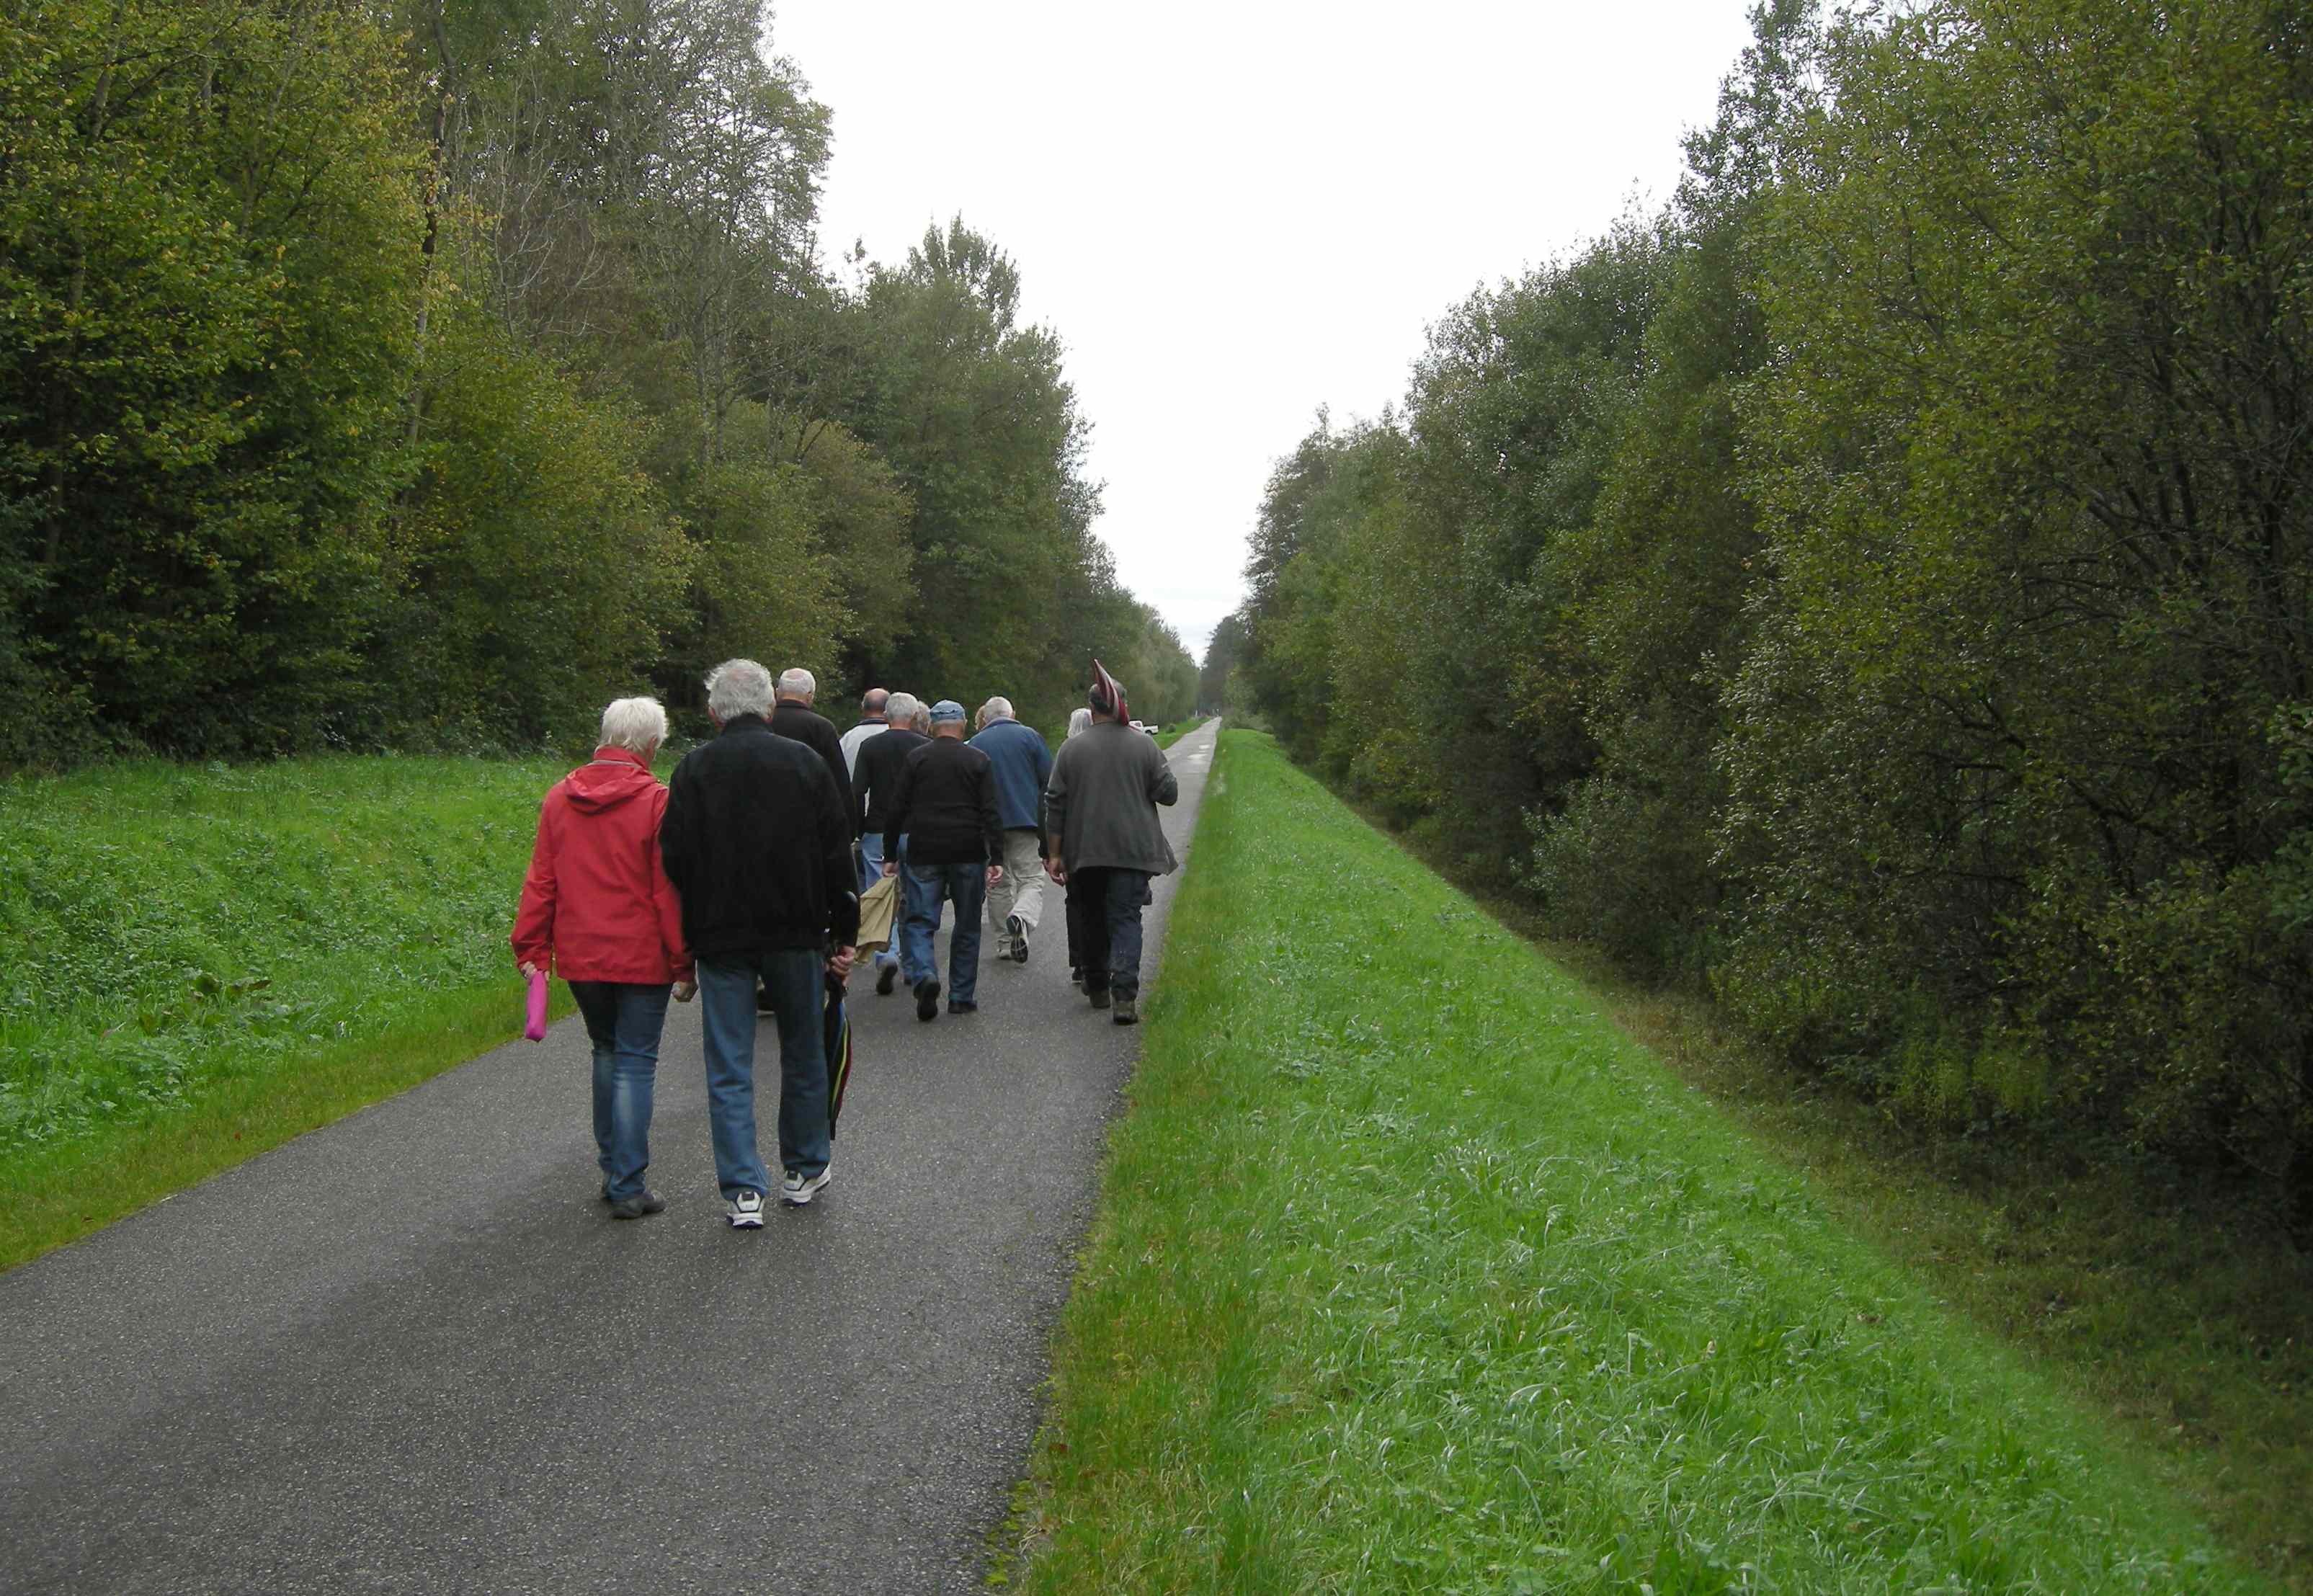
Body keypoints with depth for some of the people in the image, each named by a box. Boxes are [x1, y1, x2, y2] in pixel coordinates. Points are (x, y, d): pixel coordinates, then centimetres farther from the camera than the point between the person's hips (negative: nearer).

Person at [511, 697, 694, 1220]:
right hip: (641, 959, -5)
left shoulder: (559, 798, 4)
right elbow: (669, 891, -10)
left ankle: (613, 1168, 24)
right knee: (636, 1063, 2)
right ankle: (628, 1187, 2)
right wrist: (683, 965, -5)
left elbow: (541, 881, 6)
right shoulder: (655, 801, -11)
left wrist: (532, 950, 11)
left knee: (607, 1053, 20)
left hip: (580, 958, 5)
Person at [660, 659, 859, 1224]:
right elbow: (837, 855, 0)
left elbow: (674, 859, -6)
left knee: (729, 1068, 4)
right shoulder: (805, 762, 0)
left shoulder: (693, 769, -3)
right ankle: (803, 1172, 26)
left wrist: (689, 934, 4)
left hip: (720, 938, -1)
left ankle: (744, 1190, 0)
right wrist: (844, 934, 6)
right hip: (795, 933, 1)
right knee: (804, 1055, 16)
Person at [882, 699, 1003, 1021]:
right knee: (967, 927, 10)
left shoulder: (916, 758, 2)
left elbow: (896, 811, 1)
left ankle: (923, 975, -22)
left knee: (918, 921, 4)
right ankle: (962, 996, 13)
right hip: (968, 856, 0)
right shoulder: (978, 760, 2)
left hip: (924, 855, 0)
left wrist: (890, 855, 7)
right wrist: (996, 859, -7)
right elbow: (990, 814, -5)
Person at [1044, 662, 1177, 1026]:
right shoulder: (1144, 745, -1)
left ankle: (1097, 988, 27)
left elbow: (1055, 805, 0)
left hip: (1084, 852, 1)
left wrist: (1054, 853, 4)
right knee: (1126, 919, -2)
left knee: (1090, 918, 16)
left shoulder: (1071, 748, 1)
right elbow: (1169, 793, 1)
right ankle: (1125, 994, -18)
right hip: (1133, 851, -1)